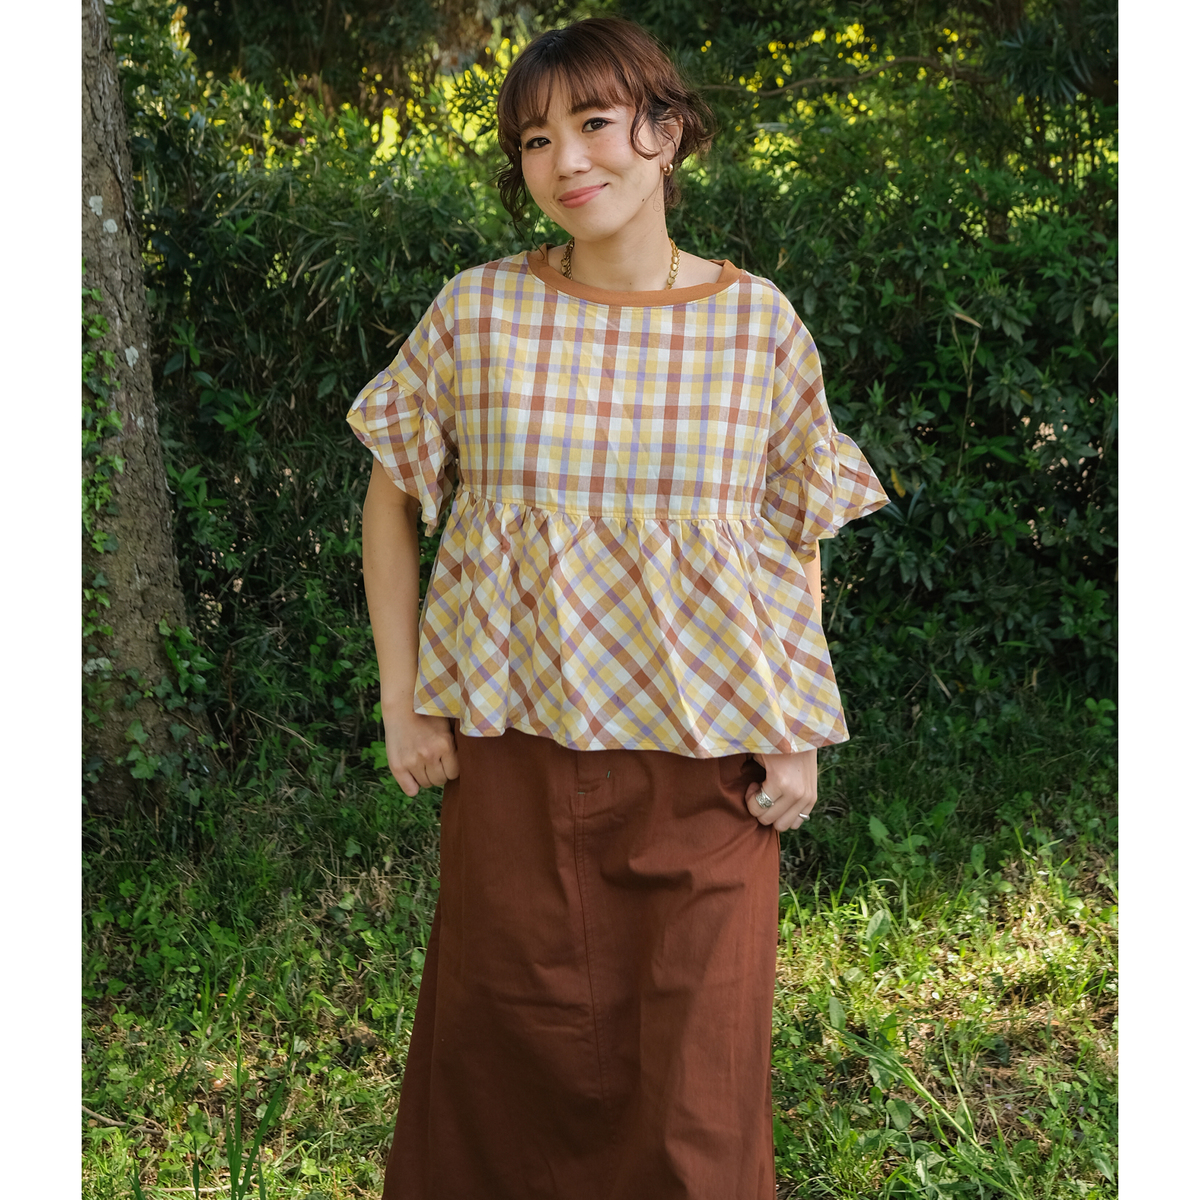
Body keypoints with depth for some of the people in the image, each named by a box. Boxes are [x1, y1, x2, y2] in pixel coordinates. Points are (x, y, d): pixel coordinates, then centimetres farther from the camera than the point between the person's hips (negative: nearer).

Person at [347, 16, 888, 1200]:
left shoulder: (758, 324, -1)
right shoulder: (477, 313, -2)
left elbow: (796, 540, 7)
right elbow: (391, 497, 8)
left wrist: (796, 736, 0)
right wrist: (401, 700, 2)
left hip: (707, 756, 0)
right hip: (514, 745, 1)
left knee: (697, 1067, 7)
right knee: (508, 1044, 11)